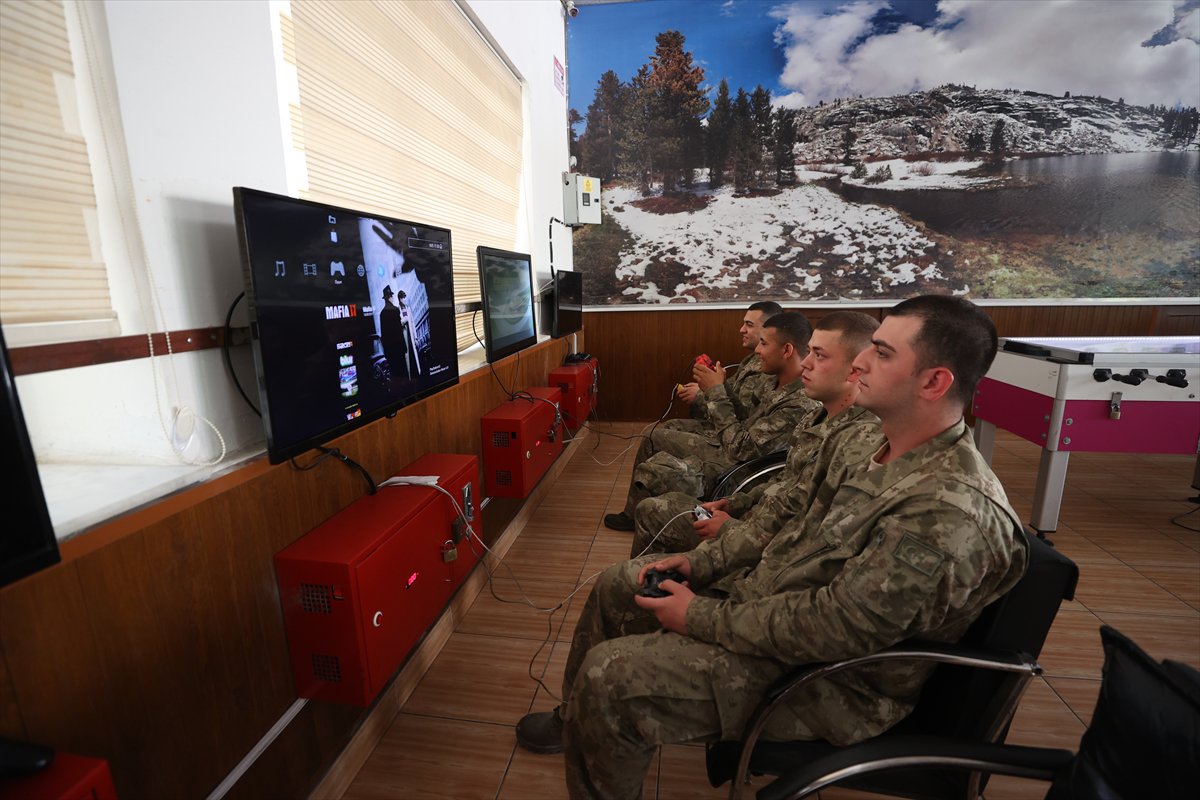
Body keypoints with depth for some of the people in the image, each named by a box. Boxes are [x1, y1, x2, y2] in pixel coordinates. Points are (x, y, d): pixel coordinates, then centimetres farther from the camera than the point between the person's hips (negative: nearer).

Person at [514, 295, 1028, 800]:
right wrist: (701, 562, 1)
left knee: (609, 674, -19)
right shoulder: (876, 454, 0)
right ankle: (578, 724, 36)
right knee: (615, 585, 12)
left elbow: (832, 631, -30)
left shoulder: (951, 511, -29)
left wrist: (701, 618, -19)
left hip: (824, 679, -8)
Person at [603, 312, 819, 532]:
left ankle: (636, 517, 14)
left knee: (651, 471, -20)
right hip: (723, 446, 10)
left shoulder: (800, 404, -28)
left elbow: (741, 449, -27)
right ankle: (632, 513, 27)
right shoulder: (782, 384, 1)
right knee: (655, 438, 16)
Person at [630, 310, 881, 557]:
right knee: (651, 509, 11)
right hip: (753, 516, 8)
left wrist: (729, 528, -18)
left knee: (651, 512, -3)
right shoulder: (818, 417, 3)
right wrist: (734, 503, 4)